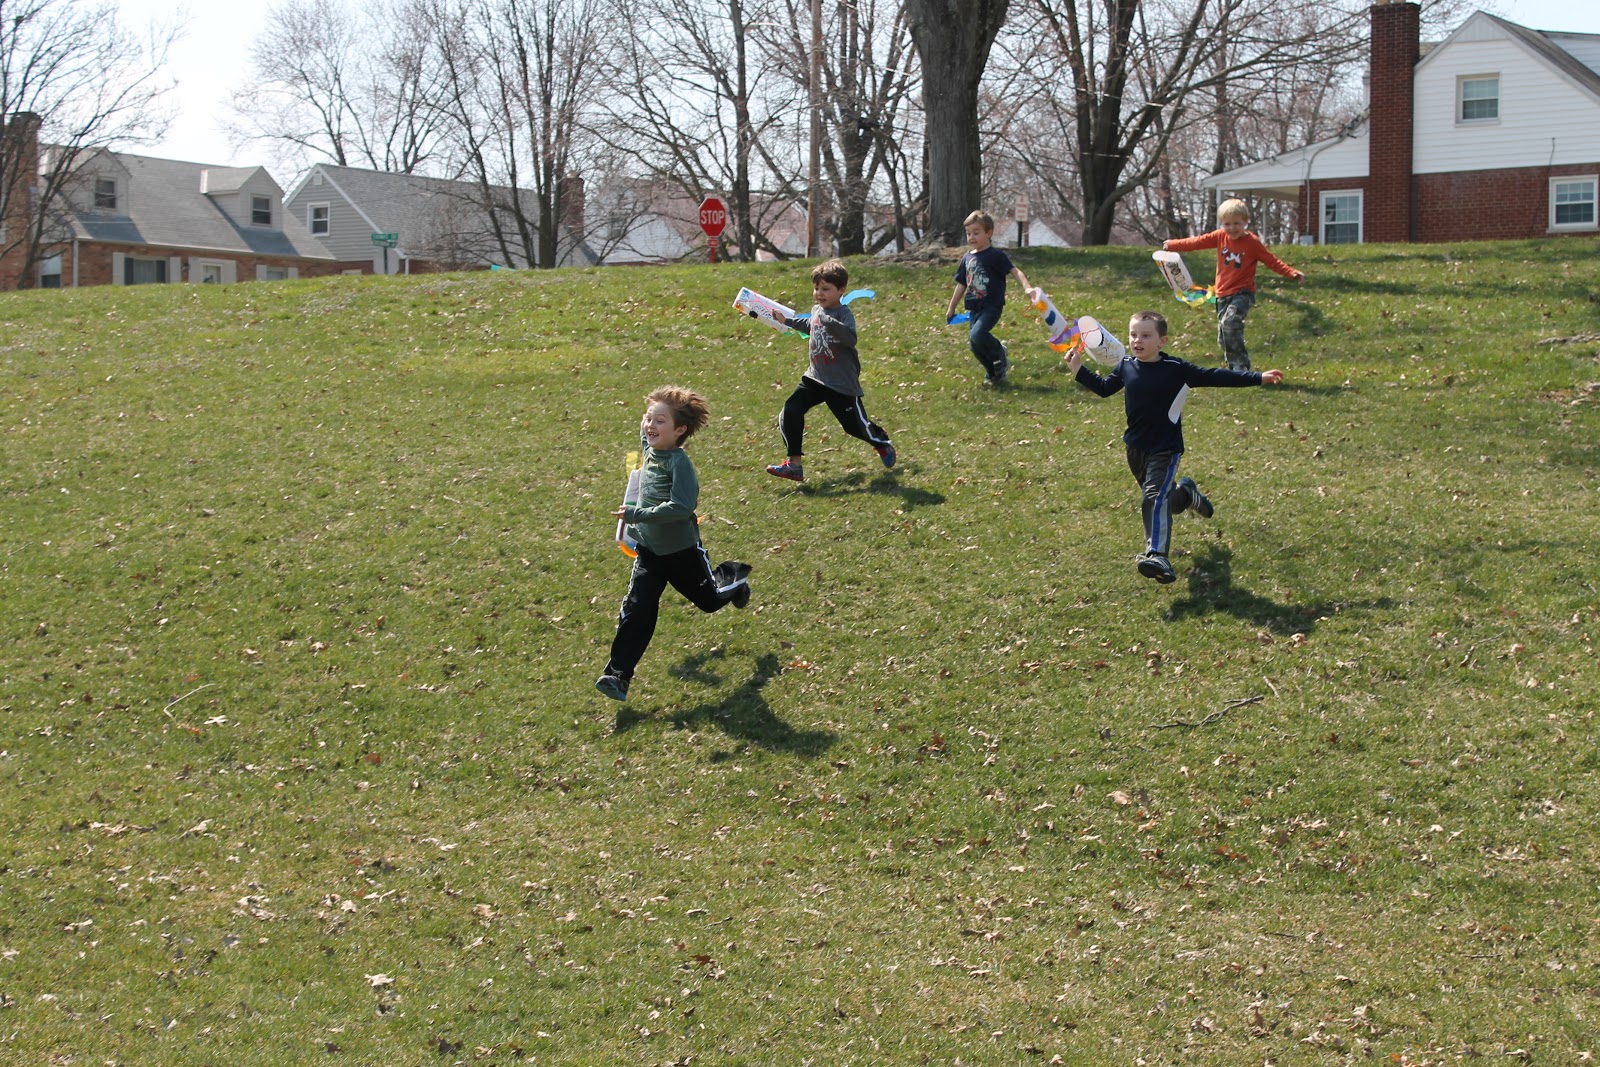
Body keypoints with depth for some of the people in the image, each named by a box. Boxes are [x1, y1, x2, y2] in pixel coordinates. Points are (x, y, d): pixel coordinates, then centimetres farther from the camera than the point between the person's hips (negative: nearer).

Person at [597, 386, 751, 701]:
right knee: (636, 610, -7)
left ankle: (732, 579, 52)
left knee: (710, 598, 18)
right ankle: (618, 675, -9)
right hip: (649, 550, 5)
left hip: (682, 549, -5)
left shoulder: (678, 462, -25)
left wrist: (637, 514, -34)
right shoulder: (650, 452, -4)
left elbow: (681, 506, -33)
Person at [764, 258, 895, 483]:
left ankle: (883, 444, 40)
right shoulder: (816, 310, 6)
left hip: (842, 383, -6)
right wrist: (787, 321, 26)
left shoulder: (843, 314, -16)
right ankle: (794, 465, -7)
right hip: (815, 378, 6)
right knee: (790, 412, -11)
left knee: (856, 424, 6)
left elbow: (851, 338, -37)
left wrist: (828, 321, -45)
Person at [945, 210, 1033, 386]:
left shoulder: (996, 256, -7)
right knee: (975, 346, 2)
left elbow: (1015, 271, -17)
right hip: (975, 308, 7)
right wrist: (951, 308, 22)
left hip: (992, 306, -7)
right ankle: (994, 373, 21)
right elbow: (962, 285, 20)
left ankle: (1000, 353, 2)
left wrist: (1027, 287, -34)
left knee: (977, 335, -26)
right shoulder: (967, 258, 11)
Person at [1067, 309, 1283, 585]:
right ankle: (1185, 493, 54)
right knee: (1161, 495, 21)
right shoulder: (1125, 366, 0)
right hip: (1135, 448, 6)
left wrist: (1258, 378, -13)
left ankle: (1156, 555, -28)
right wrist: (1079, 370, 7)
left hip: (1165, 448, -6)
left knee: (1156, 498, -20)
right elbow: (1104, 387, 18)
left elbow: (1213, 376, -11)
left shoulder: (1175, 369, -14)